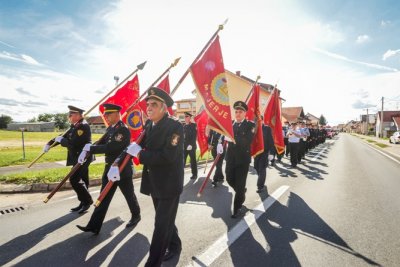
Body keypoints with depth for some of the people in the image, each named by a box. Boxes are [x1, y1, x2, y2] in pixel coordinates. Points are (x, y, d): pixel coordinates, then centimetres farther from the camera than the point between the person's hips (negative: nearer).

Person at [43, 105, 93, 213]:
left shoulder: (83, 126, -19)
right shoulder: (75, 126, 11)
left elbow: (73, 143, -26)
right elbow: (64, 136, 16)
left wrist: (61, 140, -11)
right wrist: (49, 144, 8)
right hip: (78, 158, 10)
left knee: (74, 180, -8)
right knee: (81, 181, 14)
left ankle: (87, 201, 7)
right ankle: (84, 202, 25)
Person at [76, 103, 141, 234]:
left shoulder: (123, 129, -21)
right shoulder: (110, 128, 7)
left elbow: (110, 148, -29)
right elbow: (102, 142, 4)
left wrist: (90, 148, -22)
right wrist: (86, 151, -11)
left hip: (123, 169, -8)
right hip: (109, 168, 8)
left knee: (129, 194, 12)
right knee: (104, 197, 10)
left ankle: (136, 216, 35)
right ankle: (94, 226, 17)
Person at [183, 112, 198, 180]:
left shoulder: (194, 125, -4)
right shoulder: (183, 126, 13)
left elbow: (194, 136, -11)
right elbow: (182, 136, 13)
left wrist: (191, 145, -18)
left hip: (191, 146, -4)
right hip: (184, 146, 5)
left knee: (193, 161, 5)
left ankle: (194, 174, 16)